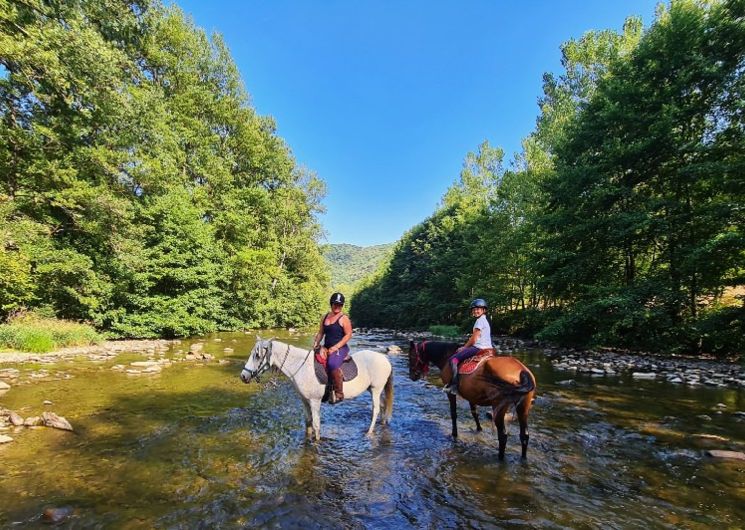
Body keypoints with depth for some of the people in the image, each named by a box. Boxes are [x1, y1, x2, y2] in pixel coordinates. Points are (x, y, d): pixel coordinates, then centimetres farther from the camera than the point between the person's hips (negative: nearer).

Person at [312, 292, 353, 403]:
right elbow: (321, 333, 18)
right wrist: (316, 343, 0)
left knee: (332, 364, -33)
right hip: (326, 348, 6)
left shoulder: (344, 318, -6)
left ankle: (339, 393, -18)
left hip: (340, 348, -6)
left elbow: (348, 335, -10)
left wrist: (336, 347, -16)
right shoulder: (325, 317, 13)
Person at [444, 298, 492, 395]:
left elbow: (473, 339, -13)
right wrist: (464, 347, 15)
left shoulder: (480, 320, -11)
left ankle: (454, 385, -21)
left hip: (479, 348, -11)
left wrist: (464, 347, 1)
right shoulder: (484, 320, 20)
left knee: (453, 359, -17)